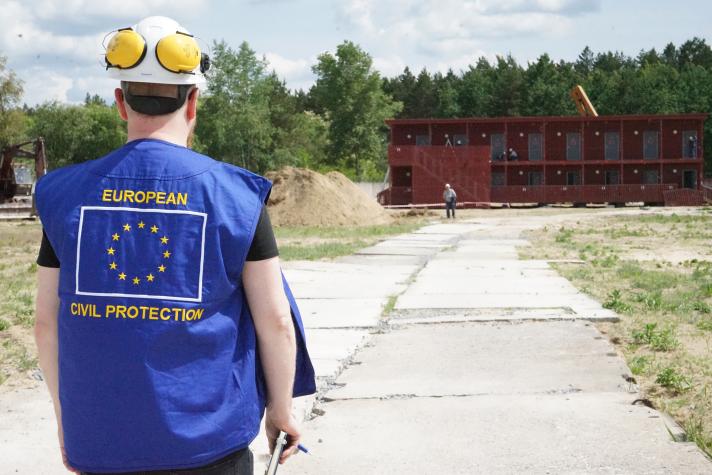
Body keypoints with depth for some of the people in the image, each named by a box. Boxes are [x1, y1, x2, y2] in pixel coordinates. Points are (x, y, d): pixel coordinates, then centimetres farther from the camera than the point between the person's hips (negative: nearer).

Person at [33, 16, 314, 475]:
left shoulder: (67, 195, -1)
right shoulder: (235, 194, -7)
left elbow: (47, 323, 3)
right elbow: (275, 321, -6)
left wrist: (67, 416, 15)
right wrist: (281, 410, 8)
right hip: (207, 438, -2)